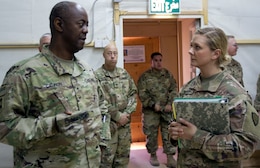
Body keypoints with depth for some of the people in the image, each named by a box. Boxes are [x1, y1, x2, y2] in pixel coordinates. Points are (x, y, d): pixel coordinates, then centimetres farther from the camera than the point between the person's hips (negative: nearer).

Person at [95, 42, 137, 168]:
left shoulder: (124, 73, 9)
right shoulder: (97, 76, -9)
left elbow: (133, 93, 9)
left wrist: (127, 113, -4)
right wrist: (118, 116, -14)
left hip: (125, 122, 6)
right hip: (108, 124, -5)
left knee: (123, 157, 16)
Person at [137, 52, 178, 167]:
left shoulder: (168, 74, 10)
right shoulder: (145, 76, -1)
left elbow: (174, 90, 7)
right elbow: (142, 93, -7)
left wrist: (170, 104, -6)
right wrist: (153, 104, -14)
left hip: (167, 110, 2)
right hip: (151, 111, -2)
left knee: (169, 133, 3)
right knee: (151, 134, 6)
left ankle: (170, 157, 12)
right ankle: (153, 155, 24)